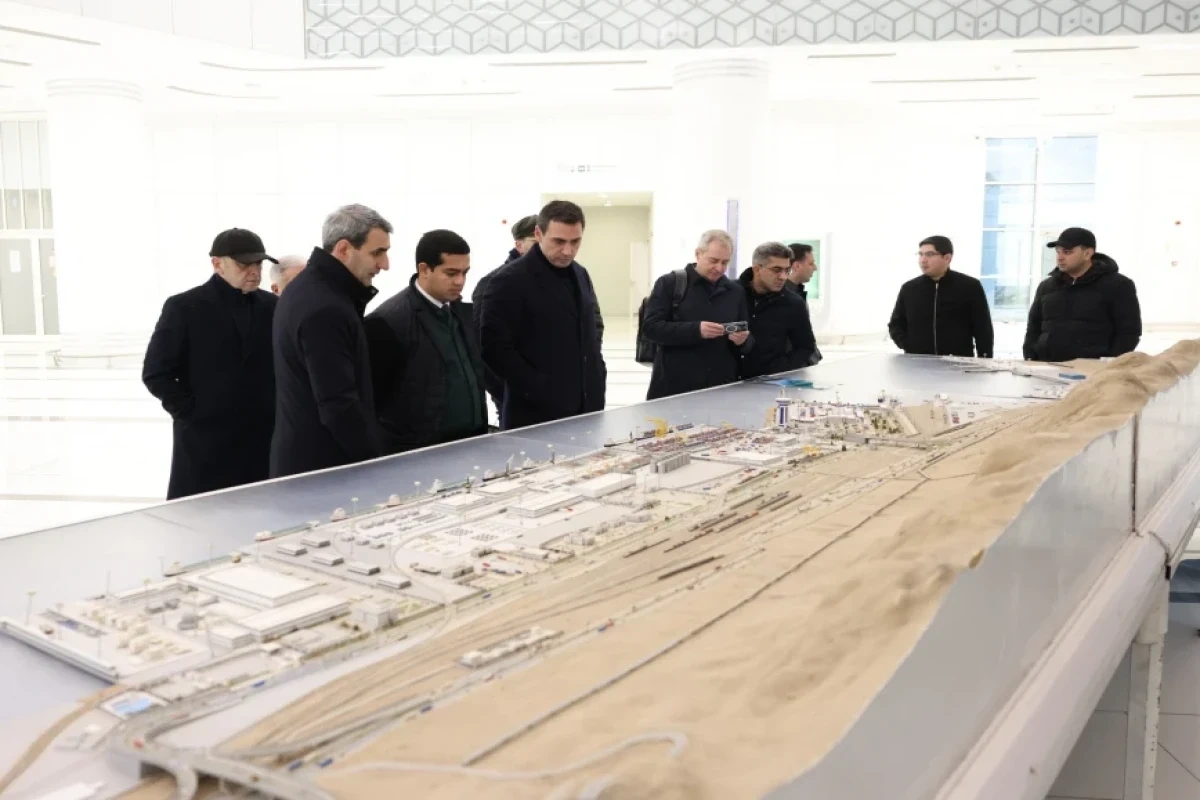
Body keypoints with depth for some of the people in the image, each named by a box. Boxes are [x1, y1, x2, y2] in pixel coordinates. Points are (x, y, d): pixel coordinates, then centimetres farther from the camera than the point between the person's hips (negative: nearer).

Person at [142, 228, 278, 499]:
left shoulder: (272, 307, 6)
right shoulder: (184, 307, -4)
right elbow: (156, 374, -4)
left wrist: (277, 411, 3)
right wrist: (191, 412, -7)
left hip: (262, 441, 3)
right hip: (205, 442, -3)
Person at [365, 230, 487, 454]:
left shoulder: (461, 311, 8)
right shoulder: (389, 321, -14)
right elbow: (370, 397, -11)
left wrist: (481, 433, 10)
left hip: (470, 447, 7)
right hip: (418, 455, -6)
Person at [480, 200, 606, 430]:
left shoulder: (580, 275, 12)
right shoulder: (510, 281, -11)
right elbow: (495, 347, -15)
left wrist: (598, 374, 10)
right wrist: (539, 390, -17)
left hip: (586, 409, 7)